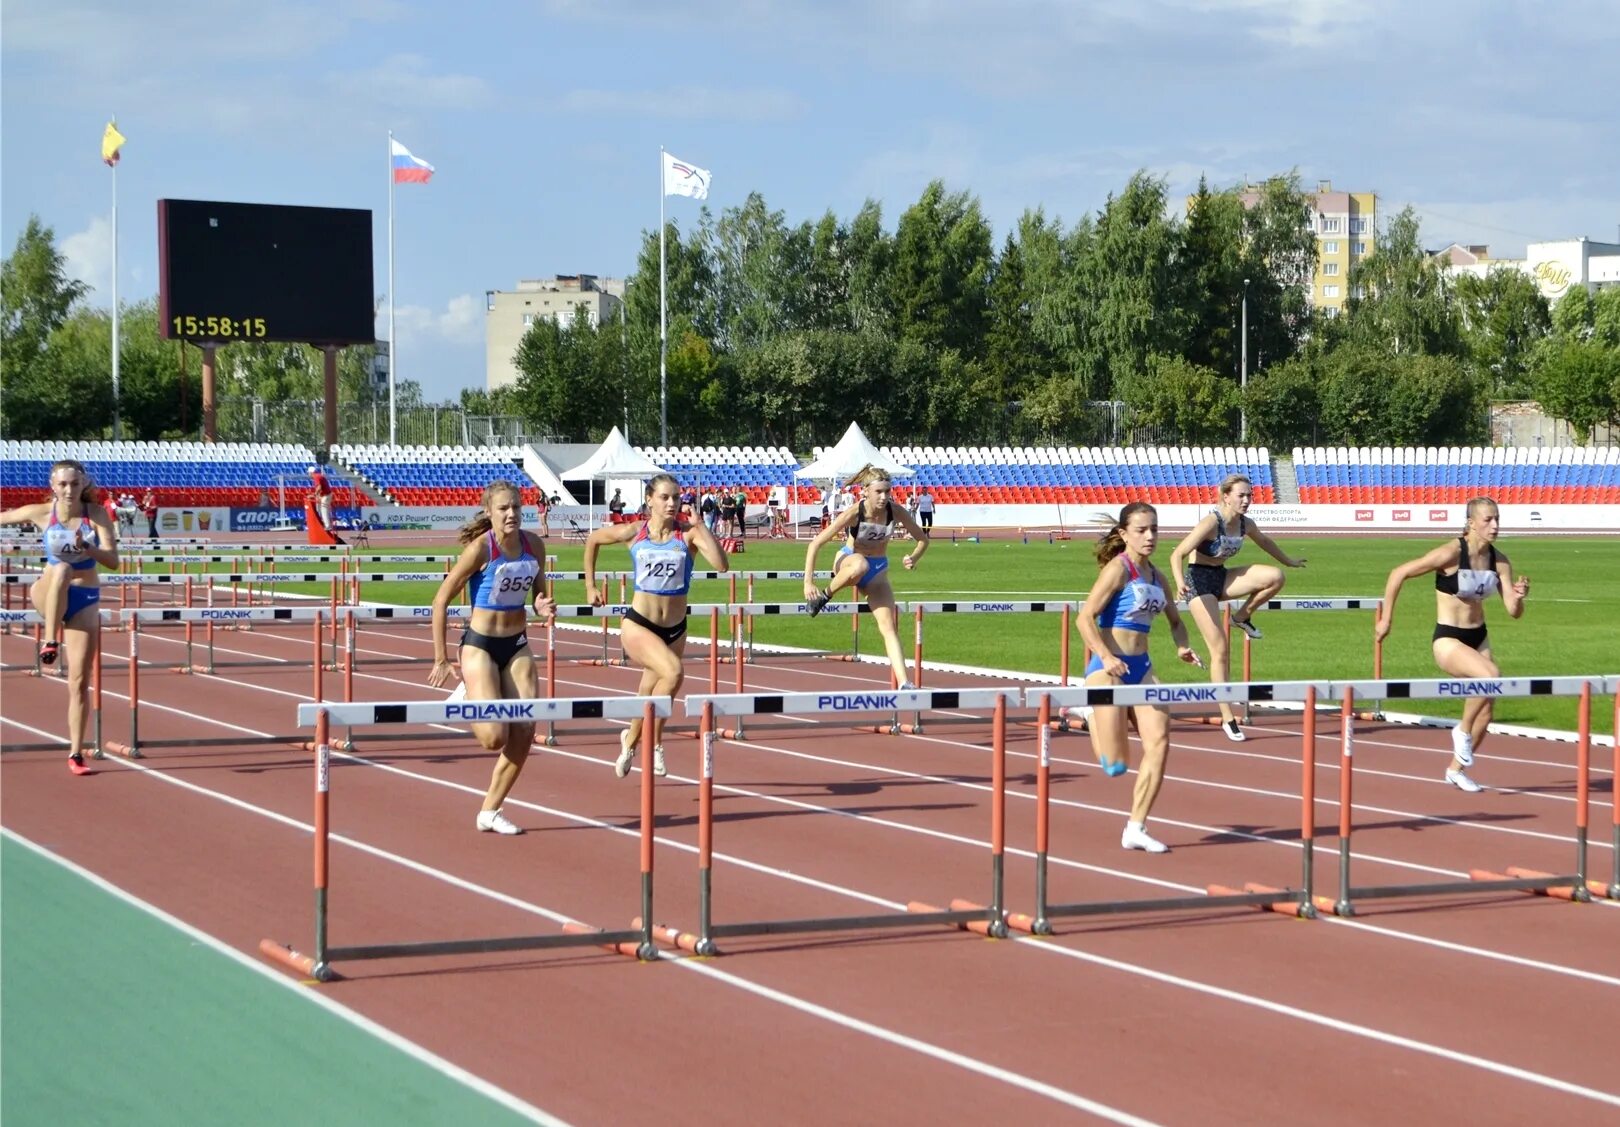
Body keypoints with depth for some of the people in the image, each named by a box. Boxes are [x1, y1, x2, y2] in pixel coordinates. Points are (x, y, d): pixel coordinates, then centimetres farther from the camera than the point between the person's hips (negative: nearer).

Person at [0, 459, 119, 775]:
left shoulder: (96, 513, -8)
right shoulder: (41, 513, -8)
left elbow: (113, 560, -14)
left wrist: (86, 548, -32)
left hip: (86, 600, 1)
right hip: (48, 595, -1)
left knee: (80, 681, -2)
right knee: (62, 569, -38)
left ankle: (76, 754, 6)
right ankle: (50, 642, -37)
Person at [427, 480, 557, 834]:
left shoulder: (534, 545, -1)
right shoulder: (480, 548, -17)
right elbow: (441, 600, -12)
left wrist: (543, 606, -11)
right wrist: (441, 659, -12)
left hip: (518, 645, 5)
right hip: (481, 645, -5)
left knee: (524, 733, -2)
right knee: (495, 737, -14)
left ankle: (490, 812, 12)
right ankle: (465, 697, 19)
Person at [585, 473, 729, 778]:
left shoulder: (688, 534, -7)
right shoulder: (634, 532, -5)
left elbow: (722, 565, -23)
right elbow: (592, 539, 14)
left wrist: (701, 526, -24)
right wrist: (590, 586, 14)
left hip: (675, 629, 3)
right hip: (638, 625, -3)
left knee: (648, 696, 14)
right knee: (673, 673, -28)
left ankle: (630, 741, 45)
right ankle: (654, 742, -10)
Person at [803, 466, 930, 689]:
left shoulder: (895, 512, -15)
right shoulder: (854, 513, -24)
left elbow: (923, 539, -1)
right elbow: (816, 544, -21)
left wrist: (913, 558, -24)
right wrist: (808, 582, -27)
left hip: (878, 569, 3)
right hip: (848, 561, -3)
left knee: (888, 625, -15)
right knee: (860, 566, -42)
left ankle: (904, 684, -23)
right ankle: (826, 595, -15)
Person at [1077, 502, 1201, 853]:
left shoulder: (1156, 575, 12)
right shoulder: (1118, 568, -10)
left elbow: (1175, 620, 24)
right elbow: (1085, 618, -16)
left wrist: (1182, 647, 3)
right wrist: (1105, 657, -29)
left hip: (1141, 667, 7)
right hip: (1110, 666, -7)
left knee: (1159, 742, -9)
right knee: (1115, 765, -7)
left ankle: (1136, 829, 1)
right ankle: (1093, 717, 26)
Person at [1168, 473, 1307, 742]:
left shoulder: (1245, 524, -1)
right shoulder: (1211, 522, -21)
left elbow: (1264, 542, 23)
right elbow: (1177, 554, -26)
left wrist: (1288, 561, 35)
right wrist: (1180, 583, -43)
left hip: (1222, 578, 6)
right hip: (1199, 581, -6)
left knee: (1275, 577, -19)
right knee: (1221, 649, -10)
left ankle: (1242, 617, 5)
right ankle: (1227, 718, -3)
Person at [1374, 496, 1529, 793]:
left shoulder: (1499, 561, -2)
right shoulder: (1451, 554, -19)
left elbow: (1513, 612, -2)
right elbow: (1399, 573, -15)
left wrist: (1519, 596, -25)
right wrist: (1386, 620, -11)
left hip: (1478, 638, 7)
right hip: (1448, 640, -7)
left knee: (1486, 712, 7)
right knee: (1491, 674, -32)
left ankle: (1457, 769, 29)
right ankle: (1463, 731, -9)